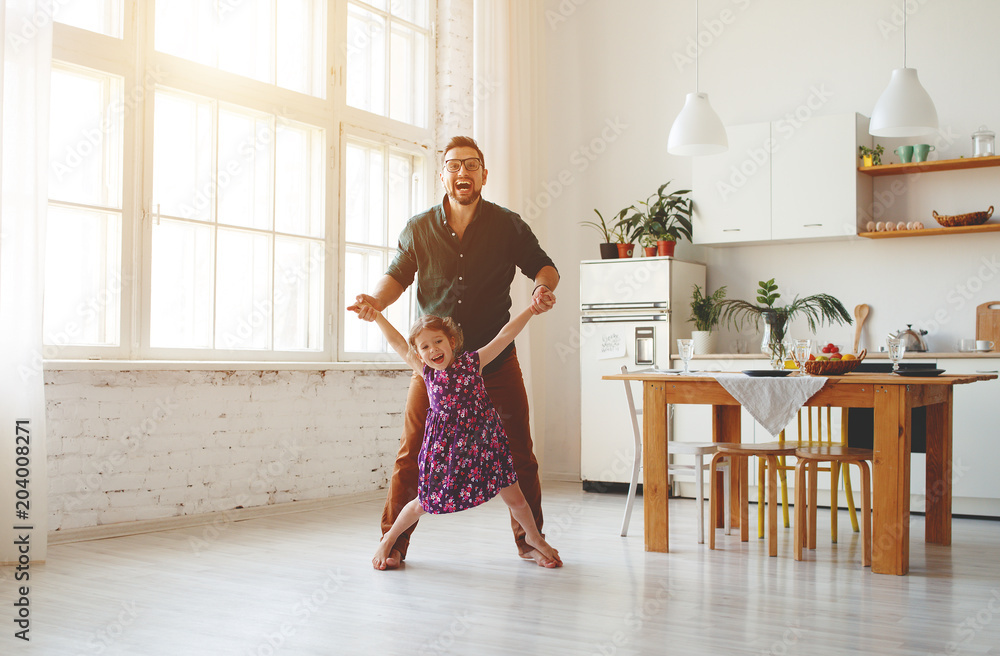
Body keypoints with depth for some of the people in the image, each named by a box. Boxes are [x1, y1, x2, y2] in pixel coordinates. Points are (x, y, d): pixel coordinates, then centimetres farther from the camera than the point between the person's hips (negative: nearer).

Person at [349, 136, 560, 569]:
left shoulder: (507, 225, 0)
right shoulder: (419, 228, 1)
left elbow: (542, 265, 8)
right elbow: (397, 274, 10)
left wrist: (544, 286, -15)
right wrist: (376, 301, -10)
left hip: (496, 359, 0)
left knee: (518, 453, 3)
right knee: (411, 452, -2)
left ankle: (529, 540, 20)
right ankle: (393, 543, 12)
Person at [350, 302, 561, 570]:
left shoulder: (472, 362, -4)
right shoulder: (426, 372, 0)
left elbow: (505, 335, -7)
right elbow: (396, 342, 4)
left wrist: (532, 309, -11)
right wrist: (376, 315, 2)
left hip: (483, 442, 0)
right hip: (445, 446, 0)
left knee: (515, 500, 8)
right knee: (425, 502, 8)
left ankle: (535, 538, 35)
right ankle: (390, 539, 32)